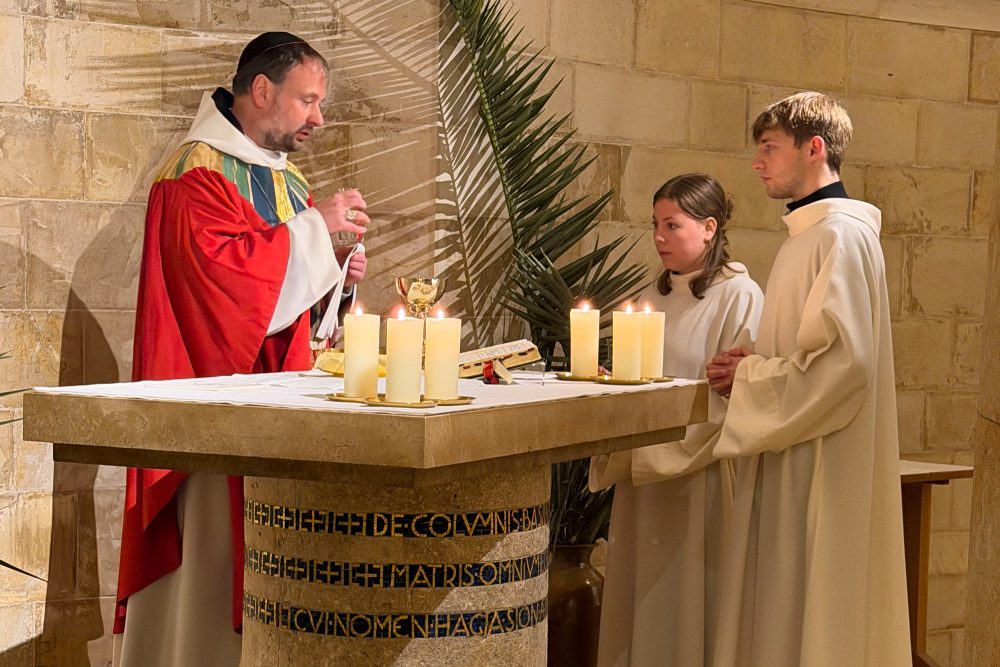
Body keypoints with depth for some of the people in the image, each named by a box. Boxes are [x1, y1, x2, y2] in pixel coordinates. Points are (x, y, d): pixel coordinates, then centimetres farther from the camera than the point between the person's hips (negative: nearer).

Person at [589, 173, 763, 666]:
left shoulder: (739, 296, -7)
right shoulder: (655, 297, 15)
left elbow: (735, 399, -14)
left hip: (700, 474, -7)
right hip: (642, 477, 7)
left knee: (690, 605, -2)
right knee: (639, 603, 8)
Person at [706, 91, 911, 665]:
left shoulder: (843, 235, -15)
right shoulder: (808, 236, 17)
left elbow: (843, 359, -23)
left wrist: (751, 375, -11)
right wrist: (752, 365, 5)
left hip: (822, 466, -10)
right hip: (790, 458, 10)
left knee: (810, 611, -4)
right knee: (782, 610, 12)